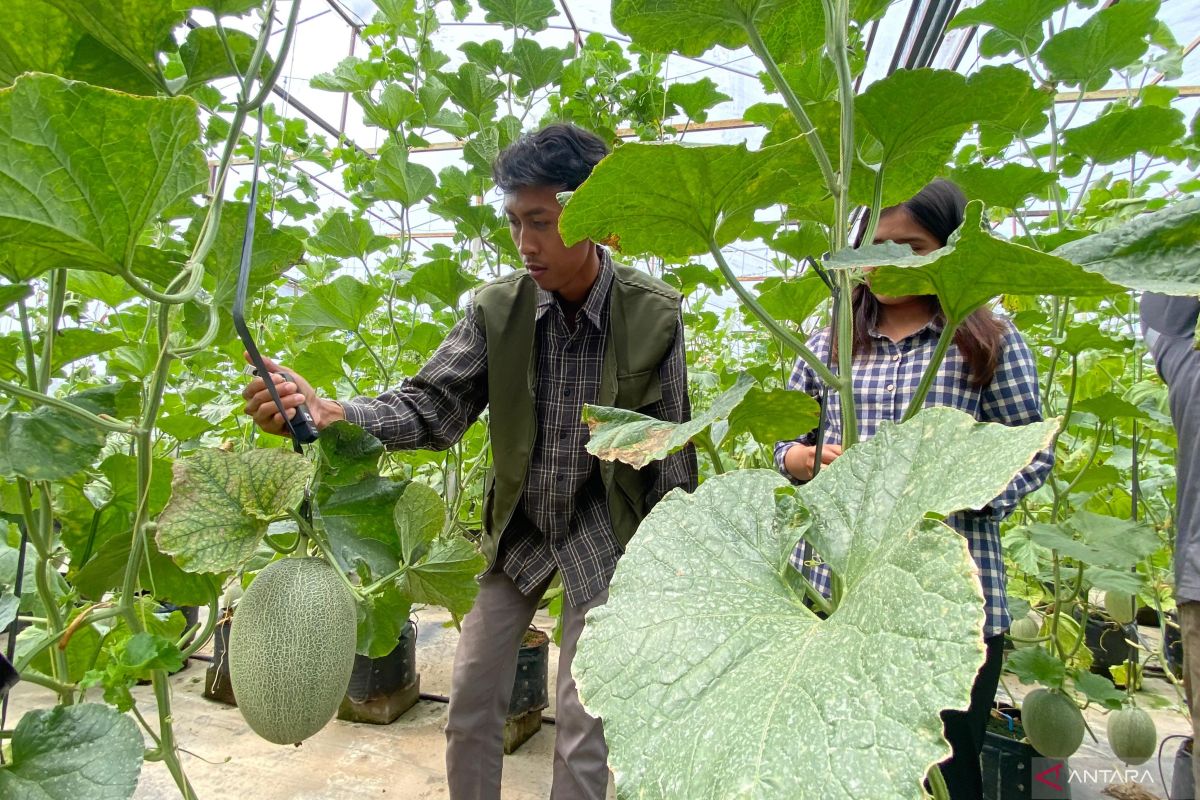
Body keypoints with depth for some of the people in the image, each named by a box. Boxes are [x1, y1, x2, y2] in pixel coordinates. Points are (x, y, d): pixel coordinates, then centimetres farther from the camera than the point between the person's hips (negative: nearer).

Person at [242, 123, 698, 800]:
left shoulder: (655, 315, -16)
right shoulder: (498, 308, -11)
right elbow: (434, 406, -14)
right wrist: (328, 413, -32)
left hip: (602, 528, -2)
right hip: (518, 523, 3)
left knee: (583, 724, 6)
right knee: (471, 698, 12)